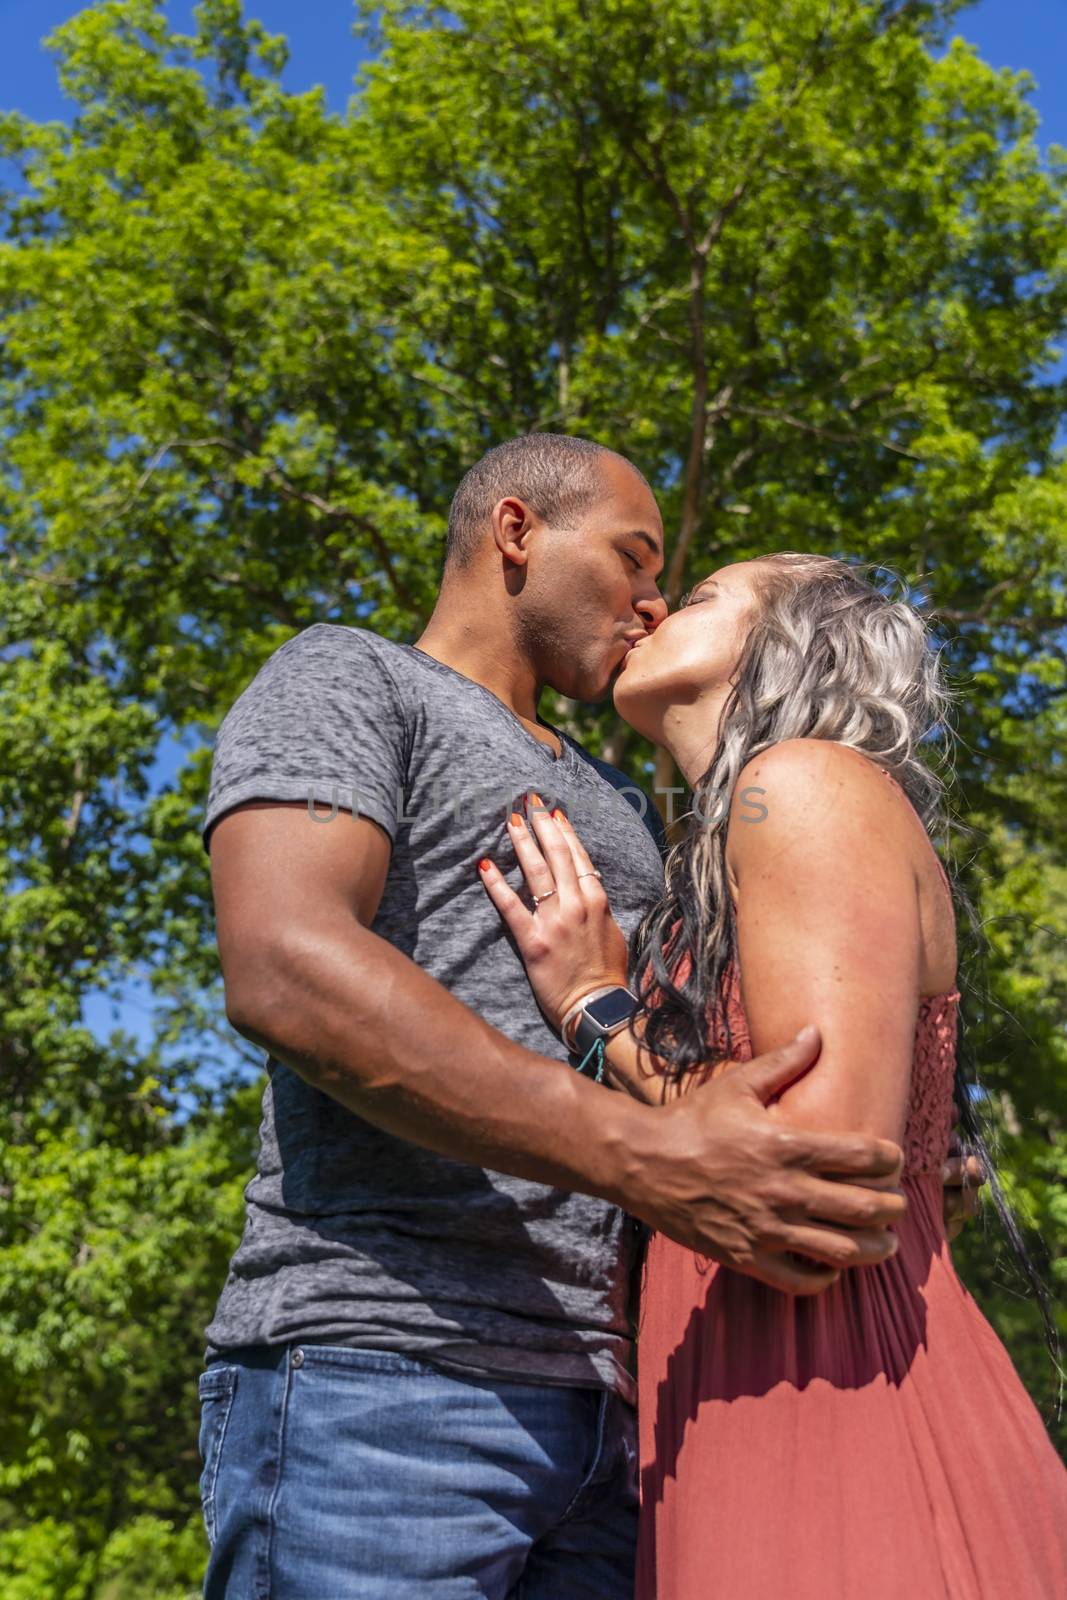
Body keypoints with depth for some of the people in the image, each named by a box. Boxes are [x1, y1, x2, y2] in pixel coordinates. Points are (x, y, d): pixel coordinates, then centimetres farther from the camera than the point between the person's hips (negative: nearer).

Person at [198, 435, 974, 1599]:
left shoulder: (616, 809, 28)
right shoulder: (344, 677, 5)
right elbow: (281, 968, -15)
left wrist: (891, 1184, 9)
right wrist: (644, 1160, -24)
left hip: (604, 1409, 7)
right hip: (375, 1371, -7)